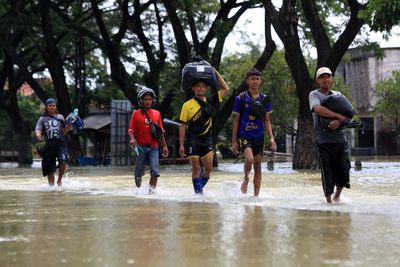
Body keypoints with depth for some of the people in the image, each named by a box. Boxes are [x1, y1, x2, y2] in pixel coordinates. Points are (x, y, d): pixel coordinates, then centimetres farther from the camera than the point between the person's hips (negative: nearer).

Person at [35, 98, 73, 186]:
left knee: (63, 162, -24)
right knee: (50, 170, 3)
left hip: (60, 143, -1)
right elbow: (38, 130, 2)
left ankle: (59, 179, -1)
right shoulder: (42, 119, 14)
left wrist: (69, 126, -4)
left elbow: (63, 132, 14)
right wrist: (38, 136, -21)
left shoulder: (60, 117, 16)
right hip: (49, 145, 1)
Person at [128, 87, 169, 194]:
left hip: (153, 147, 2)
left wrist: (164, 146, 12)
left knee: (155, 171, -12)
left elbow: (161, 131, 14)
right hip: (141, 147, -1)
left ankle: (152, 189, -4)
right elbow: (131, 129, 1)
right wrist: (132, 139, -19)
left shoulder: (157, 113, 11)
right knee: (139, 172, 6)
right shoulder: (136, 113, 4)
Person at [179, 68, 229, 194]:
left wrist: (216, 73, 5)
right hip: (193, 140, -3)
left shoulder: (210, 101, 6)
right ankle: (198, 193, 3)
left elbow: (225, 89, 8)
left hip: (207, 140, 3)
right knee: (196, 168, -3)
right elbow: (182, 126, -2)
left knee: (208, 169, 4)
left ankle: (200, 187, 24)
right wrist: (181, 145, -6)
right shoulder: (187, 105, -3)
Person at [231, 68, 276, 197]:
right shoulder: (240, 98, -1)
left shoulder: (264, 99, 7)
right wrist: (234, 141, 0)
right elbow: (236, 120, 2)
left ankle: (256, 196, 14)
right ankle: (245, 179, 5)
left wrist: (271, 138, 1)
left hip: (259, 136, 3)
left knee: (258, 166, 5)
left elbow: (267, 120, 12)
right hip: (244, 135, -3)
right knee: (249, 159, -26)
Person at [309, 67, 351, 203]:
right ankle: (328, 199, 8)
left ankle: (337, 194, 24)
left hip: (340, 137, 4)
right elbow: (318, 109, -17)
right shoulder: (314, 94, 4)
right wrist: (339, 116, -14)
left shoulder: (338, 95, 17)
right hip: (324, 139, -4)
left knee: (344, 169, -1)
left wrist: (338, 121, -17)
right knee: (327, 171, -4)